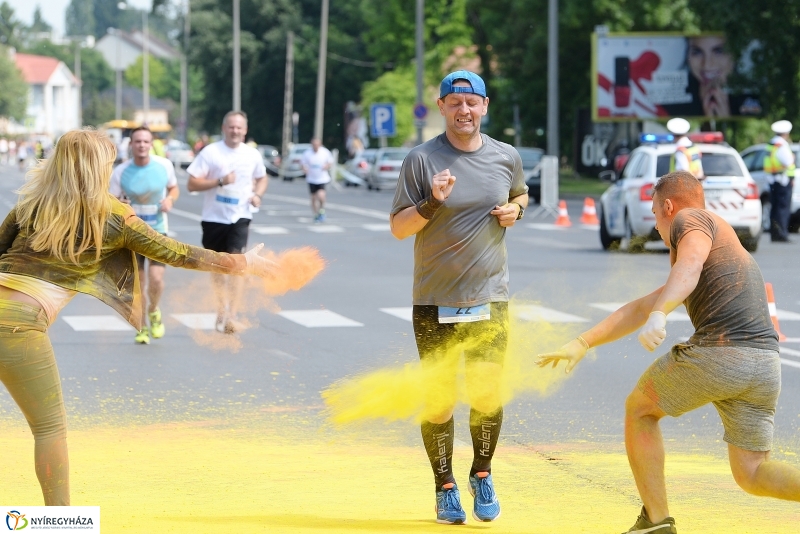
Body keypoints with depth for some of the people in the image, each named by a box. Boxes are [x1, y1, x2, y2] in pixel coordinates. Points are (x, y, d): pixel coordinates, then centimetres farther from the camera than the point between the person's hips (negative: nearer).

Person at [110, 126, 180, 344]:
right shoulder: (120, 172, -9)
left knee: (156, 278, -16)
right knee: (138, 283, 3)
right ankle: (142, 328, 22)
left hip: (158, 230, 0)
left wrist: (170, 199, -11)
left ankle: (153, 311, 17)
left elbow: (174, 188, 11)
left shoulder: (164, 165, -6)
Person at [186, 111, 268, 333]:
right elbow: (192, 184, -10)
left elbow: (262, 178, 23)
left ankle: (232, 316, -20)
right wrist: (220, 181, -22)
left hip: (239, 217, 0)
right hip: (214, 217, 0)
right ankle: (222, 311, 27)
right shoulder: (210, 152, -7)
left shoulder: (252, 155, 4)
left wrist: (257, 194, 2)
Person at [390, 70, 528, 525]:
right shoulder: (422, 159, -5)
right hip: (435, 303, -2)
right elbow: (398, 227, -5)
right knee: (440, 398, 2)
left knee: (488, 395, 0)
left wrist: (514, 210, 2)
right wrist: (432, 203, -23)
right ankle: (446, 487, 16)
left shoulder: (507, 157, 4)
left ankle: (482, 475, 22)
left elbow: (520, 194, 25)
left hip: (491, 301, 2)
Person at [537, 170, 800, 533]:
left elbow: (689, 267, -19)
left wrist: (659, 315, -34)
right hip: (765, 364, 8)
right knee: (751, 476, 12)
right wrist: (582, 343, 37)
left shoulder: (689, 219, 7)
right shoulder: (723, 241, 34)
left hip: (717, 352, -8)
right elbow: (640, 309, 37)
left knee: (638, 409, 19)